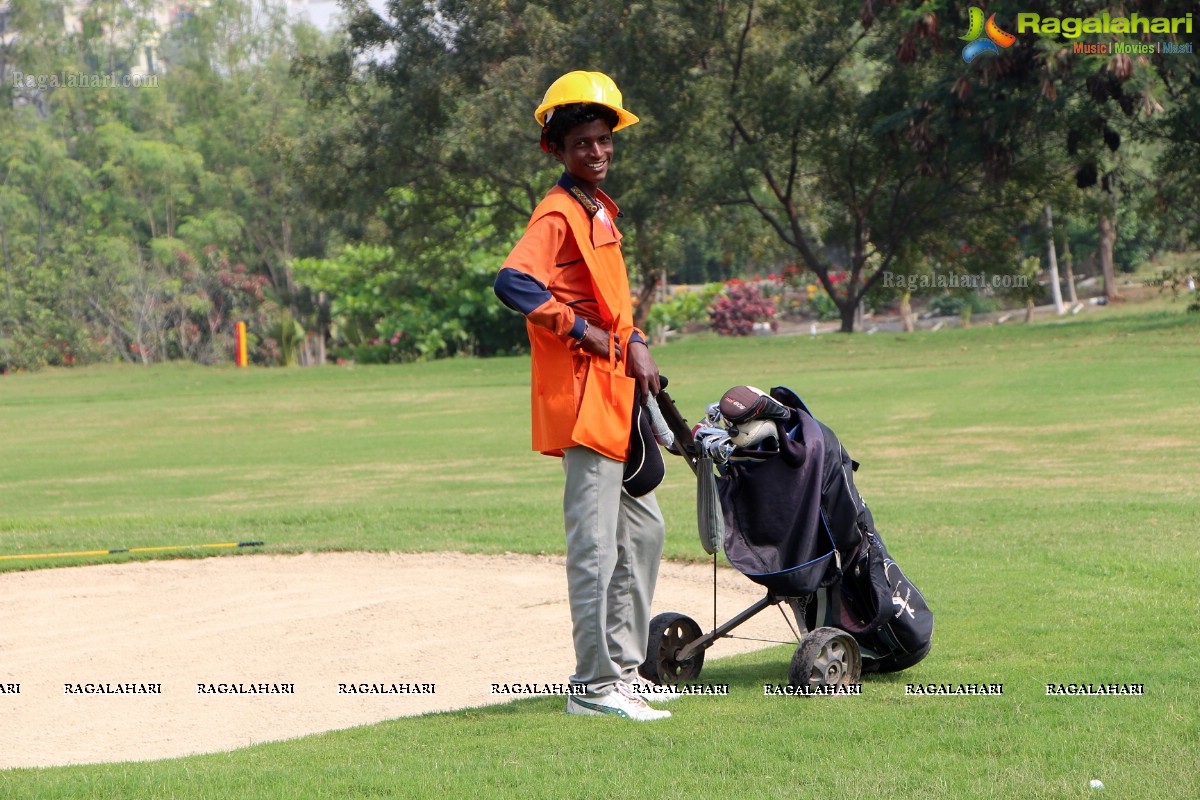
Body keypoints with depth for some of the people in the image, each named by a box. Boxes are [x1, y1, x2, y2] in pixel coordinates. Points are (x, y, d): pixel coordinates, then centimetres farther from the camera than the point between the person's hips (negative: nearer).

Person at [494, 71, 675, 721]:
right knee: (594, 544, -9)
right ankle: (594, 684, -5)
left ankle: (623, 668, 26)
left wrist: (635, 344, 7)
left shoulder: (601, 210, 17)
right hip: (581, 397, -10)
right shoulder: (558, 215, -13)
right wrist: (579, 329, -22)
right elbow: (512, 281, -29)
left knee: (642, 531, 17)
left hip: (616, 394, 10)